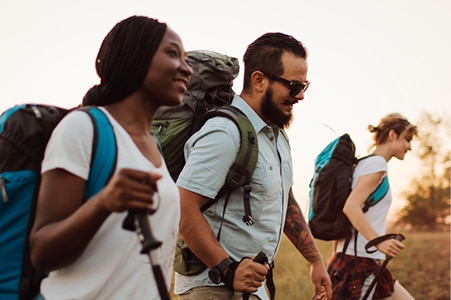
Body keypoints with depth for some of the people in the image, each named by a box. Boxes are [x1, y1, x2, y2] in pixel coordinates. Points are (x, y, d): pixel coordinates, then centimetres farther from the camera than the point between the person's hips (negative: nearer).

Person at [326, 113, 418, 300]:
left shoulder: (367, 163, 18)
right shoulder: (377, 163, -10)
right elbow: (351, 207, -22)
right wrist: (379, 241, -29)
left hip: (369, 263, 10)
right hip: (359, 262, -10)